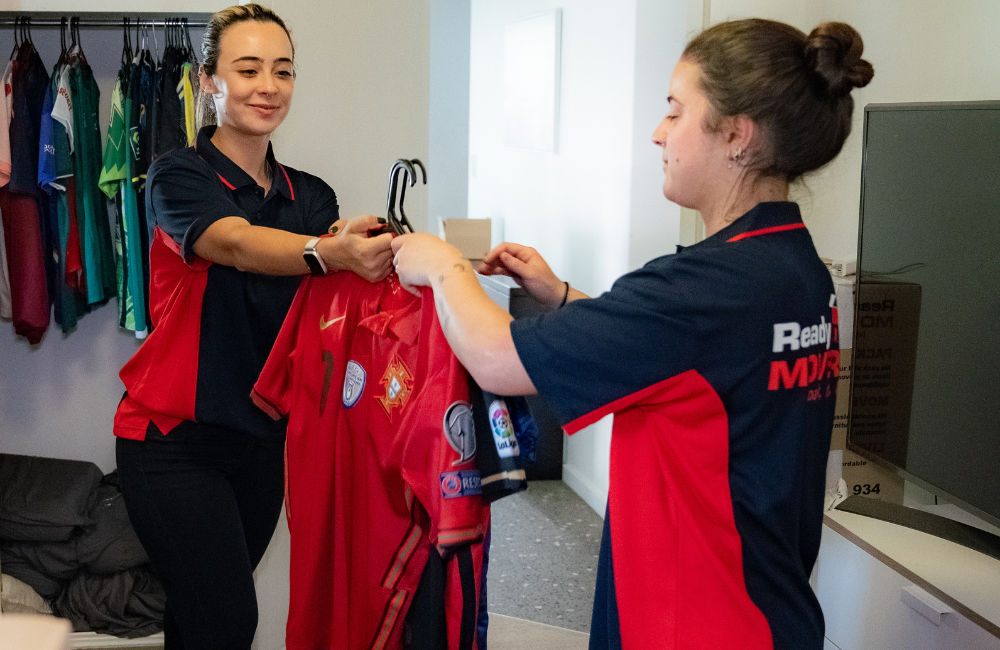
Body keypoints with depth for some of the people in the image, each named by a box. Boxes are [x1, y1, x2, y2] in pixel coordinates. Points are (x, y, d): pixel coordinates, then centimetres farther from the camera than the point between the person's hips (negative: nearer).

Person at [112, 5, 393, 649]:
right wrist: (328, 253, -49)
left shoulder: (311, 195, 8)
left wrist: (372, 253, -32)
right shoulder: (179, 176, -9)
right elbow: (237, 245, -30)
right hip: (174, 436, -5)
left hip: (262, 436, 5)